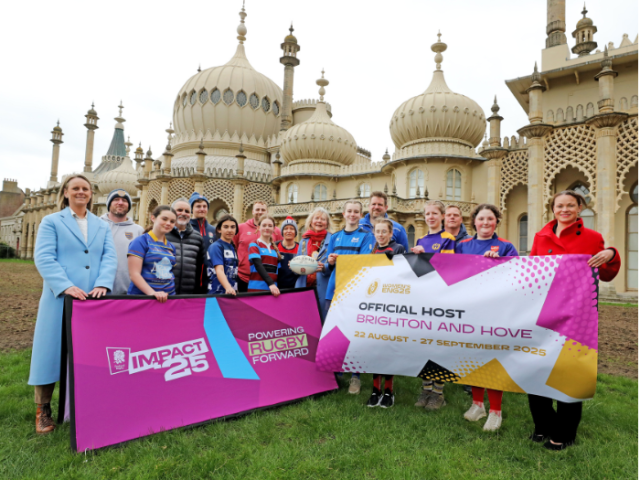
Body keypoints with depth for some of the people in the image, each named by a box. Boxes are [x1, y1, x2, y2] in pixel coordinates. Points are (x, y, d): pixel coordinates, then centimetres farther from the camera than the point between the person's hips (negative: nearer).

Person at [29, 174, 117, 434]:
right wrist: (66, 286, -21)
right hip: (60, 298, -3)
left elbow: (110, 258, 4)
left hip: (94, 300, 3)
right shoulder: (51, 222, 6)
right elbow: (44, 258, -7)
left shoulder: (102, 226, 15)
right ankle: (43, 410, 16)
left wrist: (103, 284, -15)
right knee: (52, 350, 2)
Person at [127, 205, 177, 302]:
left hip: (167, 297, 5)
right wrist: (153, 293, -24)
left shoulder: (171, 247, 12)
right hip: (142, 296, -5)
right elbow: (134, 274, -12)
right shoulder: (141, 242, -5)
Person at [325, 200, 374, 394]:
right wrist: (330, 263, -8)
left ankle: (355, 376, 12)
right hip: (334, 290, 4)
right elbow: (328, 267, 15)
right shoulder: (335, 237, 17)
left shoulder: (367, 236, 4)